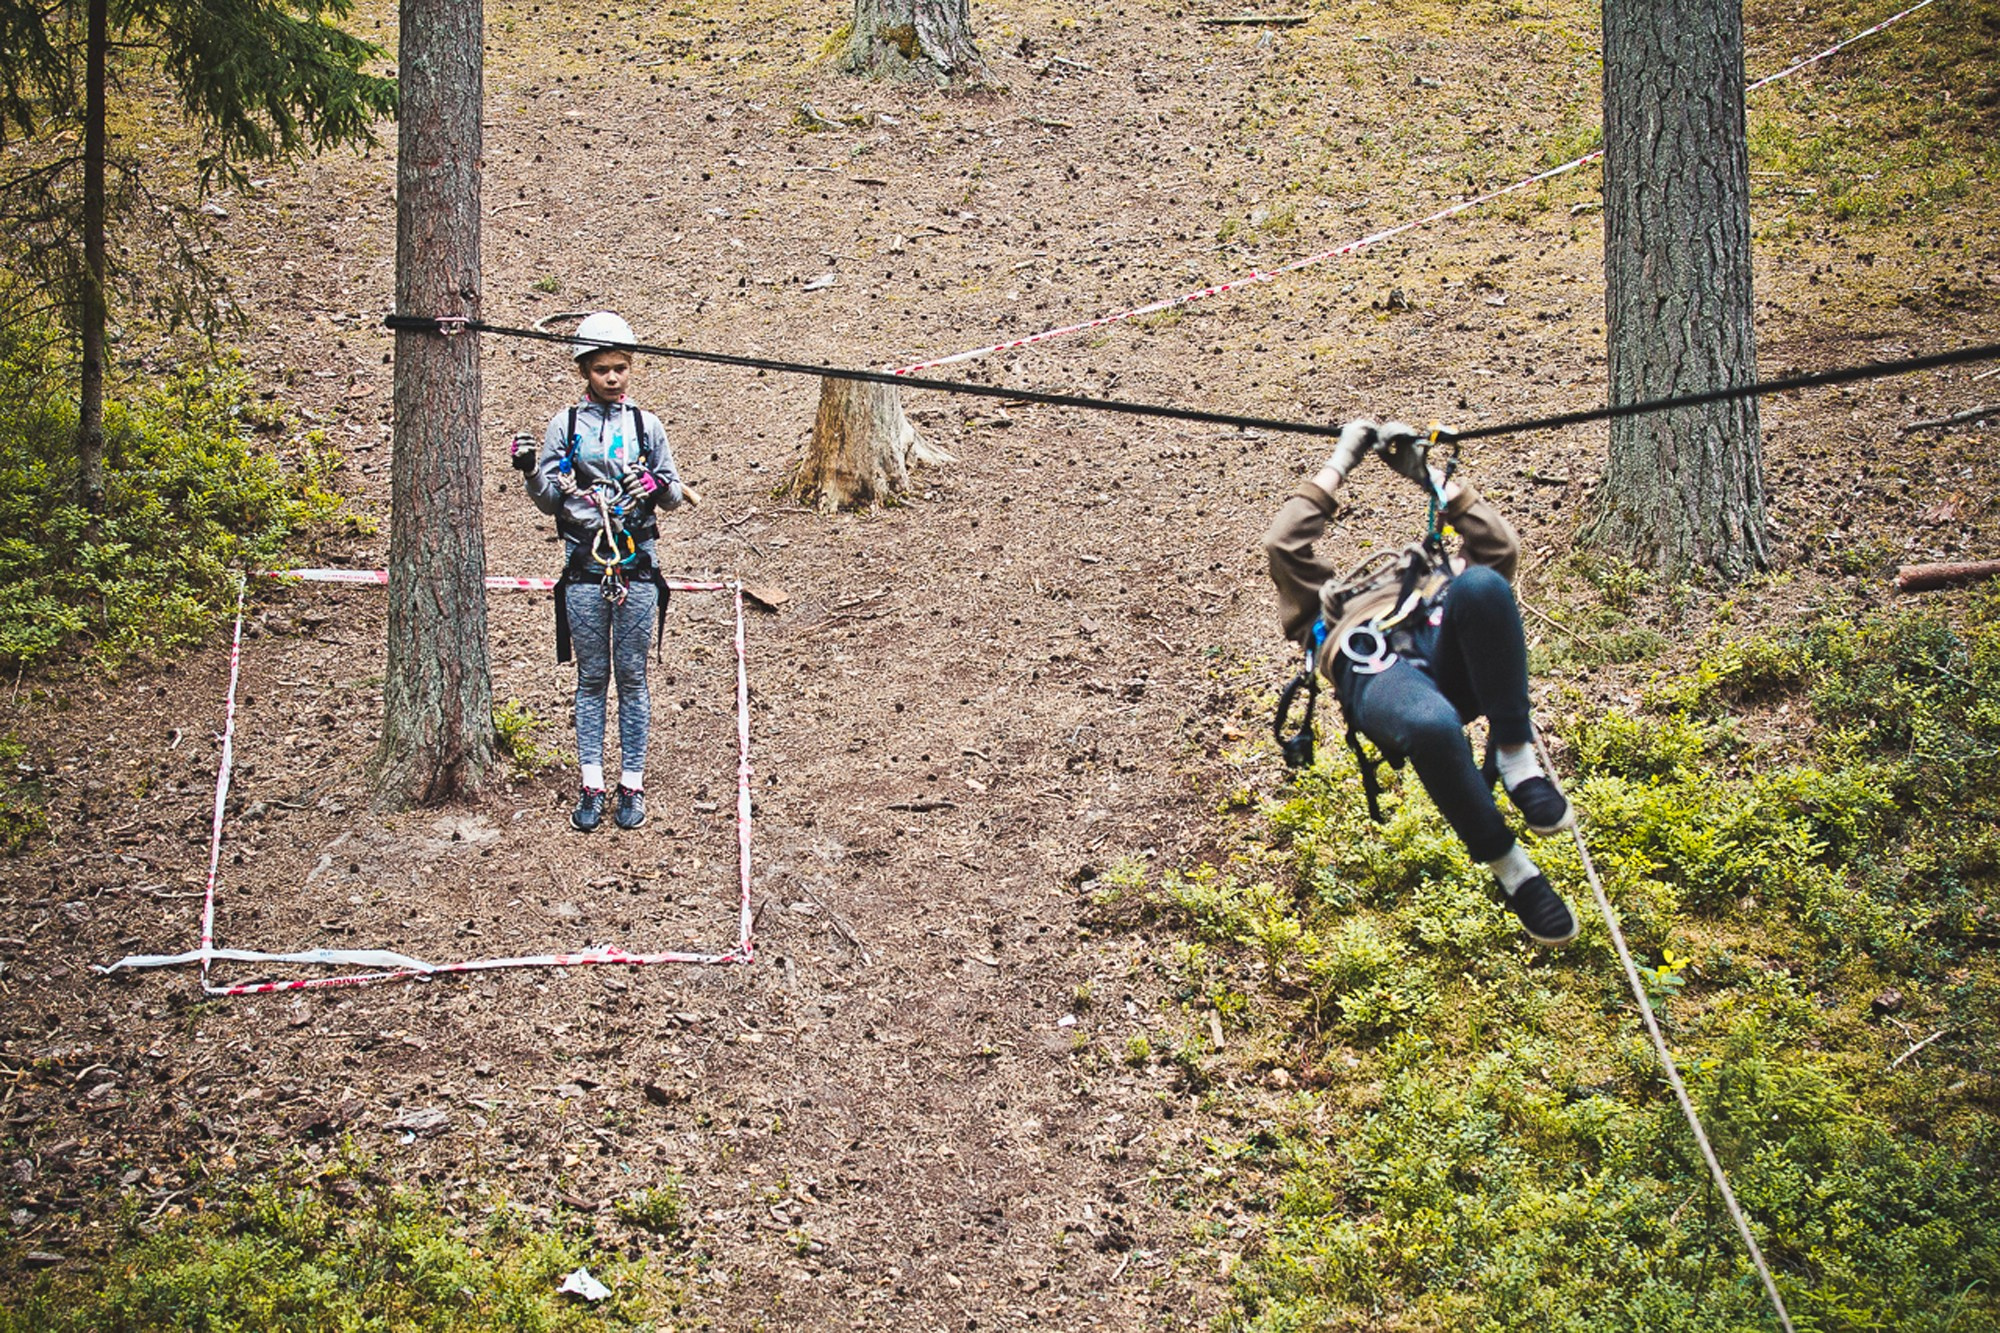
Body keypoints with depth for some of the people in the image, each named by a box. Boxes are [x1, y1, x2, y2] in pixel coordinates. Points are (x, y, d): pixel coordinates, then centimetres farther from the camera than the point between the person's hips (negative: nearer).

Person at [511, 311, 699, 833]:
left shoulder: (646, 425, 5)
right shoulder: (565, 425, 3)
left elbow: (675, 495, 10)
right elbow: (549, 500, 6)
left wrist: (660, 486, -12)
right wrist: (531, 471, -13)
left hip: (637, 566, 0)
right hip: (584, 566, 0)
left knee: (632, 677, 5)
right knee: (591, 678, 5)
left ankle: (632, 785, 11)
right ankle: (591, 786, 10)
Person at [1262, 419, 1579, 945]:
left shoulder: (1438, 584, 48)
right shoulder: (1325, 601, 45)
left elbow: (1501, 547, 34)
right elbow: (1284, 544, 29)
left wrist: (1430, 476, 36)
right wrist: (1340, 464, 33)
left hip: (1450, 659, 2)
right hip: (1372, 671, -2)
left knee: (1482, 584, -35)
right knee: (1432, 725, -41)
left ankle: (1516, 758, -25)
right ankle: (1510, 869, -24)